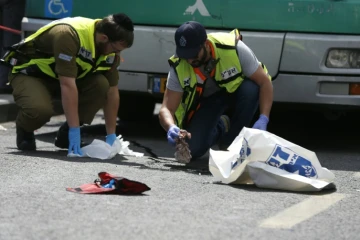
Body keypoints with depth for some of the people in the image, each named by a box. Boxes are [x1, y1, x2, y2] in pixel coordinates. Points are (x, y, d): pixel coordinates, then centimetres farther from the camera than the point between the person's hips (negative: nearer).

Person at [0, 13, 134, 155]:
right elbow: (68, 85, -39)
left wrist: (111, 135, -5)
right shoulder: (68, 35, -35)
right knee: (40, 109, -37)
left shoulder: (111, 48, -12)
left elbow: (112, 91, -3)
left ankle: (66, 134, -3)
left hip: (66, 76, 7)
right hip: (29, 73, -7)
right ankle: (24, 132, -1)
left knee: (101, 85, -21)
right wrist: (75, 131, -40)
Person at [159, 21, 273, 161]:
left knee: (250, 89, -36)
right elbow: (166, 109, -22)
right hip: (206, 101, 1)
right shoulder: (179, 68, -24)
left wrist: (263, 119, -36)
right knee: (193, 150, -21)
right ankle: (220, 128, 15)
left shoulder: (234, 49, -31)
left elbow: (265, 82, -24)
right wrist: (171, 128, -45)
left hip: (236, 93, -1)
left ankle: (229, 144, -14)